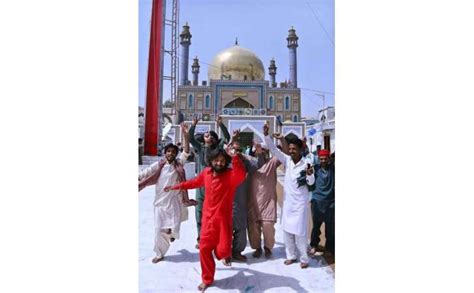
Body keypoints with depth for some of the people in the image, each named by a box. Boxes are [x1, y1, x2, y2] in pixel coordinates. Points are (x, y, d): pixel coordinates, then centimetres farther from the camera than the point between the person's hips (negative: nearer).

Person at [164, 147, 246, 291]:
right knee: (204, 248, 6)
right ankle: (207, 279, 27)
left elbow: (241, 174, -39)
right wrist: (176, 186, 27)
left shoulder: (231, 175, -15)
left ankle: (224, 252, 33)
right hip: (208, 218, 4)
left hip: (223, 219, -4)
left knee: (222, 251, -8)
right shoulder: (206, 172, 0)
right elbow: (195, 182, 19)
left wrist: (234, 157, -52)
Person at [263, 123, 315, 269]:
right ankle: (291, 256, 28)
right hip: (287, 201, 5)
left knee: (299, 231, 0)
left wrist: (309, 175, -35)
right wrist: (266, 135, -19)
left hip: (300, 202, -5)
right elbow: (274, 150, -7)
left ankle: (304, 258, 17)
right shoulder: (287, 160, -2)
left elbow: (311, 183, -13)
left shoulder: (306, 164, -13)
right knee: (287, 230, 13)